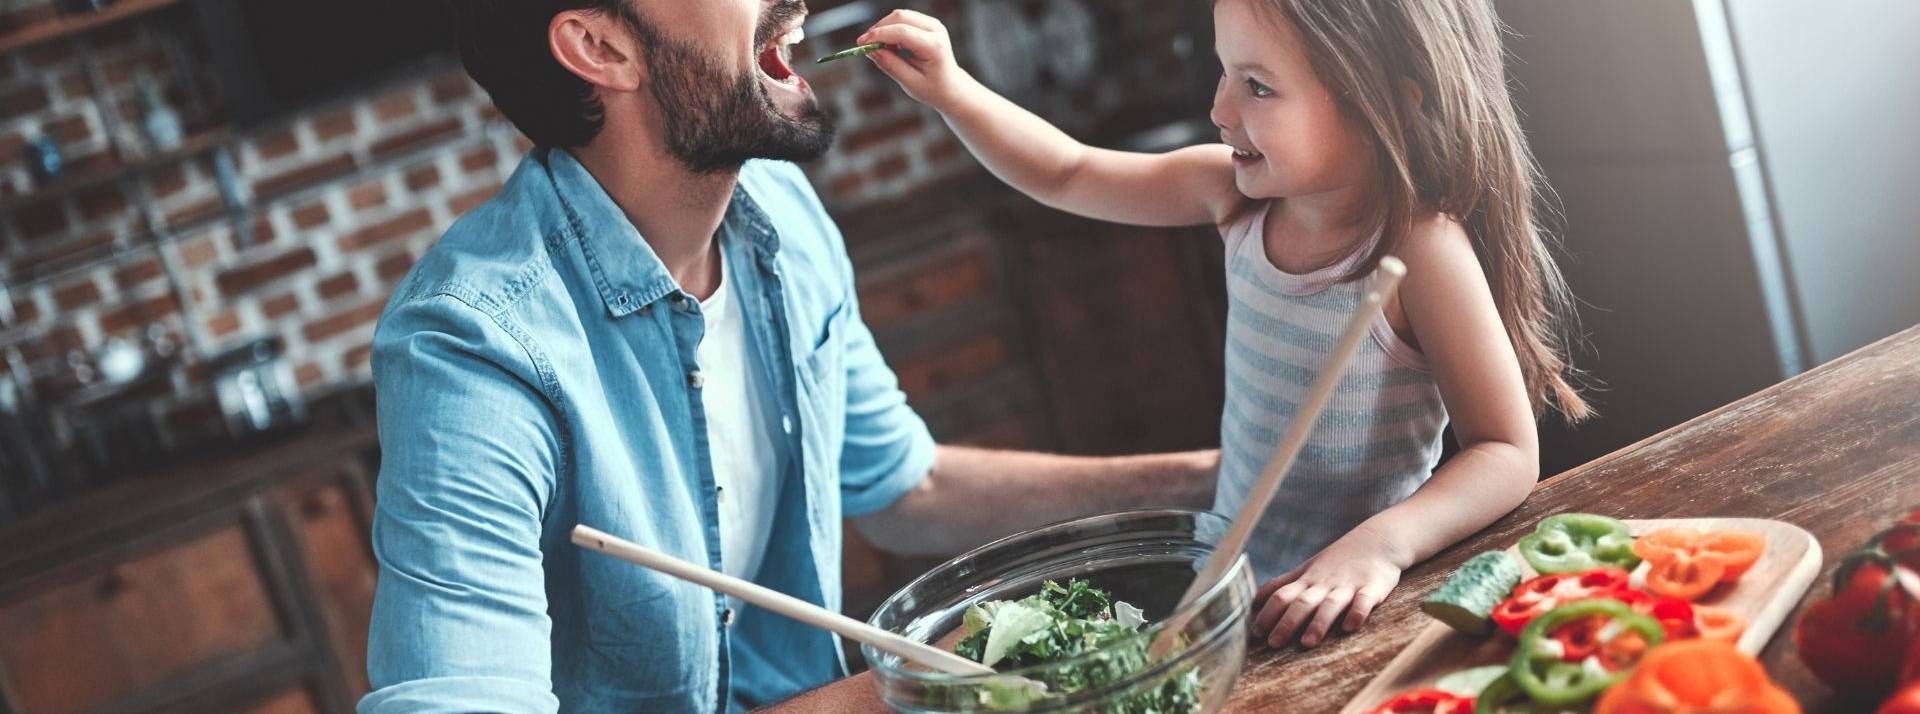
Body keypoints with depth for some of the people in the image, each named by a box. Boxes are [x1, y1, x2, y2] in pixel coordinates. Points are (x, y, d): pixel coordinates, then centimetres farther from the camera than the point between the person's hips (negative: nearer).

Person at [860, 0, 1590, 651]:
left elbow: (1508, 453, -19)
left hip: (1350, 604, -5)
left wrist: (1380, 545, -35)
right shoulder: (1241, 193, -4)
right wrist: (949, 89, -4)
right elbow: (1067, 176, 9)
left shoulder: (1420, 248, -22)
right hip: (1233, 582, 5)